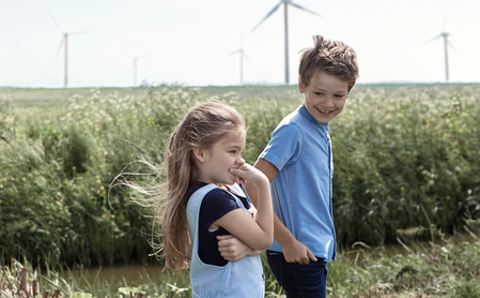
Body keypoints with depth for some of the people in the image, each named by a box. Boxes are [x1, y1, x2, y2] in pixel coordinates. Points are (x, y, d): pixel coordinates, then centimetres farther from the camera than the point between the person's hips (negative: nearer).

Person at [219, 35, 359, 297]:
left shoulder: (319, 128, 9)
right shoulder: (293, 130, -18)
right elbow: (252, 188, -23)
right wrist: (288, 241, -20)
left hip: (314, 253, 9)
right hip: (297, 255, -9)